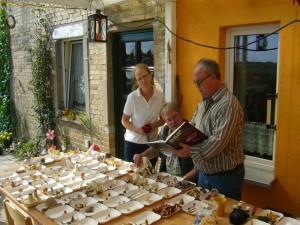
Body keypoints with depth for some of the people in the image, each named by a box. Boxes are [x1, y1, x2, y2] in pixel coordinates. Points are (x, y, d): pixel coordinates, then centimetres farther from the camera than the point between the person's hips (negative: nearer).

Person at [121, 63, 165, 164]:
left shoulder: (160, 96, -6)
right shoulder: (132, 97, -13)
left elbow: (163, 118, 6)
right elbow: (124, 120, -4)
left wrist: (155, 125, -14)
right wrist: (137, 130, -21)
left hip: (152, 142, 2)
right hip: (133, 142, -2)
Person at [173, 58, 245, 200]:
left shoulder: (228, 105, -23)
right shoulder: (204, 102, 8)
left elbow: (218, 142, -30)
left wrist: (191, 151, -29)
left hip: (225, 177, -8)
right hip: (204, 173, 9)